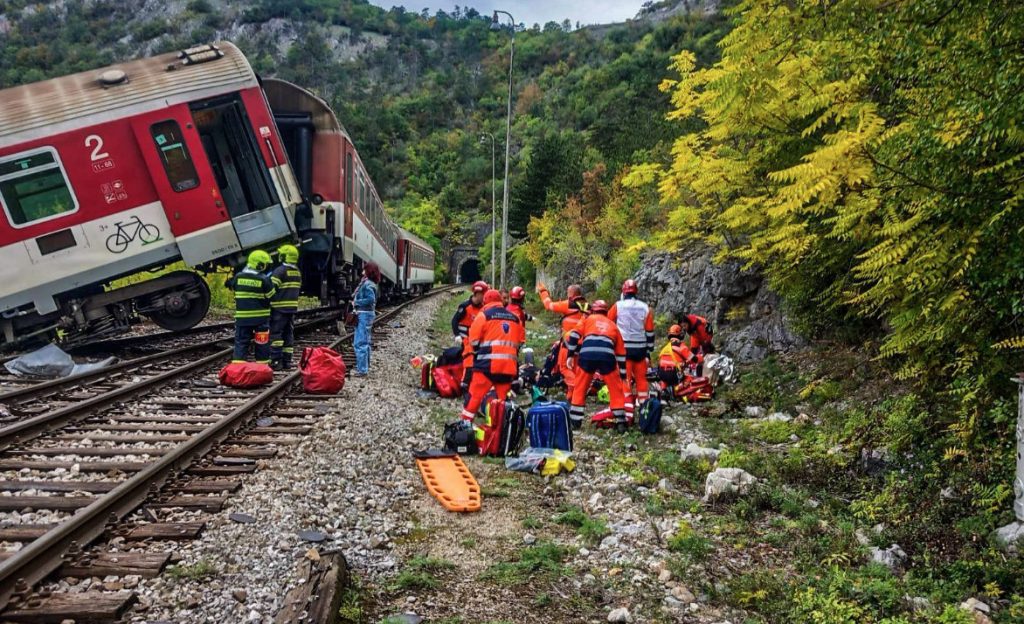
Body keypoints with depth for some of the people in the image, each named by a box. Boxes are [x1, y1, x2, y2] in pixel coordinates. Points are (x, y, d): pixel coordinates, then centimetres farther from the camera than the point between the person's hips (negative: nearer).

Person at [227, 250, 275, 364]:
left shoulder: (238, 277, -1)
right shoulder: (264, 279, -13)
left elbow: (232, 287, 16)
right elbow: (271, 296, -4)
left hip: (242, 317, 3)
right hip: (261, 317, -3)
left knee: (241, 342, 7)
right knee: (262, 343, 9)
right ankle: (262, 365, 15)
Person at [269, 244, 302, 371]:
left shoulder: (280, 271, -12)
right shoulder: (297, 272, 13)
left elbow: (272, 290, -15)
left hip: (279, 308, -7)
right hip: (292, 308, 7)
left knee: (276, 333, -4)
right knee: (289, 334, 11)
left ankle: (276, 361, -7)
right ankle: (287, 361, 13)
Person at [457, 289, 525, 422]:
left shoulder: (484, 315, 2)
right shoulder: (514, 318, 17)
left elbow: (473, 341, -1)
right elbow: (520, 341, 19)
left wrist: (468, 362, 8)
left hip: (488, 364, -4)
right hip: (509, 366, 4)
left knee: (475, 396, 0)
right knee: (504, 399, 12)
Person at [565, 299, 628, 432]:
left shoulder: (588, 319, 27)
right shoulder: (613, 325, 31)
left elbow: (574, 335, 10)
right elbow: (621, 352, 30)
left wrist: (571, 355, 11)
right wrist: (623, 375, 33)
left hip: (587, 356, -1)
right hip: (607, 357, 1)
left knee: (580, 388, 16)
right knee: (616, 389, 16)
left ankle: (575, 420, 19)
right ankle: (620, 422, 14)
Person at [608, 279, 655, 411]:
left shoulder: (618, 306, -2)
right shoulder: (645, 308, 5)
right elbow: (650, 332, 6)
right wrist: (649, 351, 12)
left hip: (624, 347, -3)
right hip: (640, 348, 3)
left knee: (625, 379, -2)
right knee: (641, 378, 13)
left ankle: (628, 411, -8)